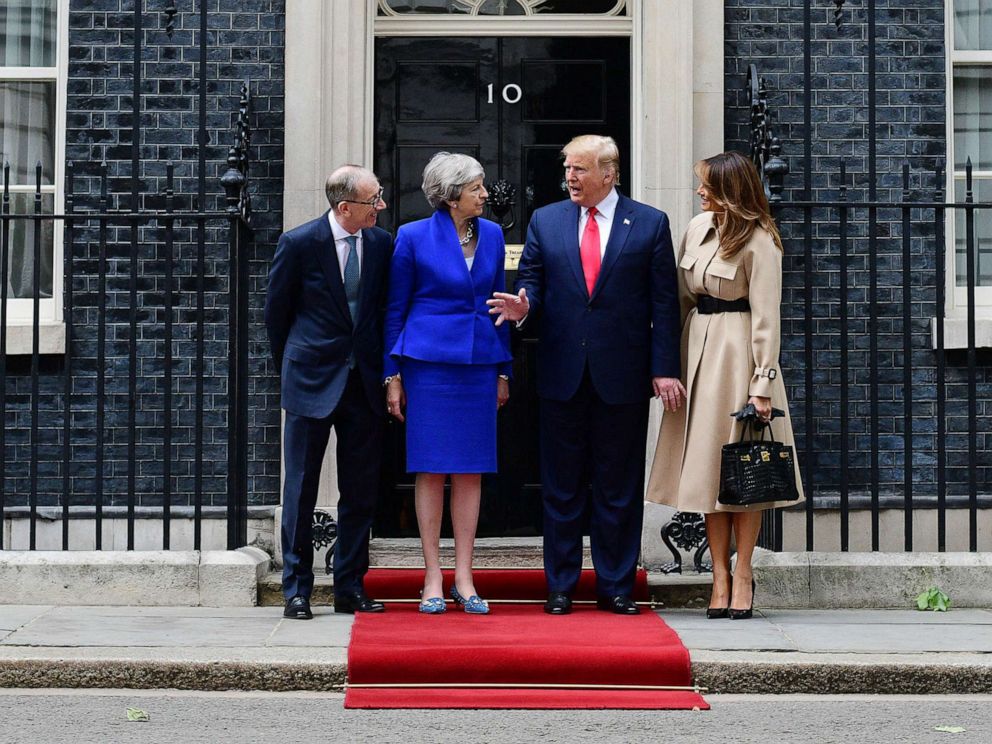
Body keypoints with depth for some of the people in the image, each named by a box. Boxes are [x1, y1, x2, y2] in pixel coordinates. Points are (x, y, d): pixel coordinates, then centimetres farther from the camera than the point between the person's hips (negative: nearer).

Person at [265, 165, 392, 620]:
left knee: (361, 492, 7)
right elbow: (276, 311, 3)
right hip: (313, 381, -3)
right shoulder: (298, 243, -7)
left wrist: (382, 369, 11)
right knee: (301, 490, 2)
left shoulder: (382, 244, 3)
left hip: (364, 382, 4)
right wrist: (290, 369, 8)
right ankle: (296, 589, 11)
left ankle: (350, 589, 17)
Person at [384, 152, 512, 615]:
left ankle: (464, 579, 12)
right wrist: (392, 376, -1)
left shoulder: (492, 235, 9)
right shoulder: (414, 237, -4)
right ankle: (432, 579, 8)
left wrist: (503, 370, 12)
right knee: (431, 470, 0)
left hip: (479, 364, 4)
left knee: (471, 471, 5)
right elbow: (394, 309, 1)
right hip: (429, 362, -4)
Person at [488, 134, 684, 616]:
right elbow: (531, 282, 10)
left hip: (623, 376, -2)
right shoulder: (545, 221, 8)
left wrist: (664, 369, -6)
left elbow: (664, 303, 0)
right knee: (561, 486, 7)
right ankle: (560, 586, 16)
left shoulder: (650, 224, 2)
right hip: (562, 373, 2)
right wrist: (523, 306, -15)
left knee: (619, 487, 5)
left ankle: (615, 586, 15)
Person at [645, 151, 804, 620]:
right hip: (698, 349, 6)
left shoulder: (759, 242, -11)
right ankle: (720, 574, 9)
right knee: (707, 463, 5)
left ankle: (742, 573, 9)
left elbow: (766, 317, -12)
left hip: (738, 353, -6)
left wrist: (763, 383, -15)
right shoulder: (698, 228, 8)